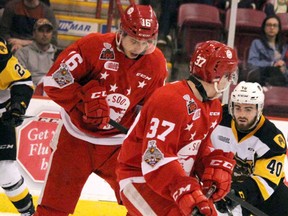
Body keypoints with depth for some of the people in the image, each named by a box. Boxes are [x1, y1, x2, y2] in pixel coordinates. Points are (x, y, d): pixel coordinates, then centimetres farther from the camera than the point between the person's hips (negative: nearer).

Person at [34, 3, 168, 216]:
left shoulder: (156, 62, -3)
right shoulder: (93, 46, -16)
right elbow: (54, 81, -15)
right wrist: (88, 101, -23)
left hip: (118, 144, 3)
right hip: (77, 138, -3)